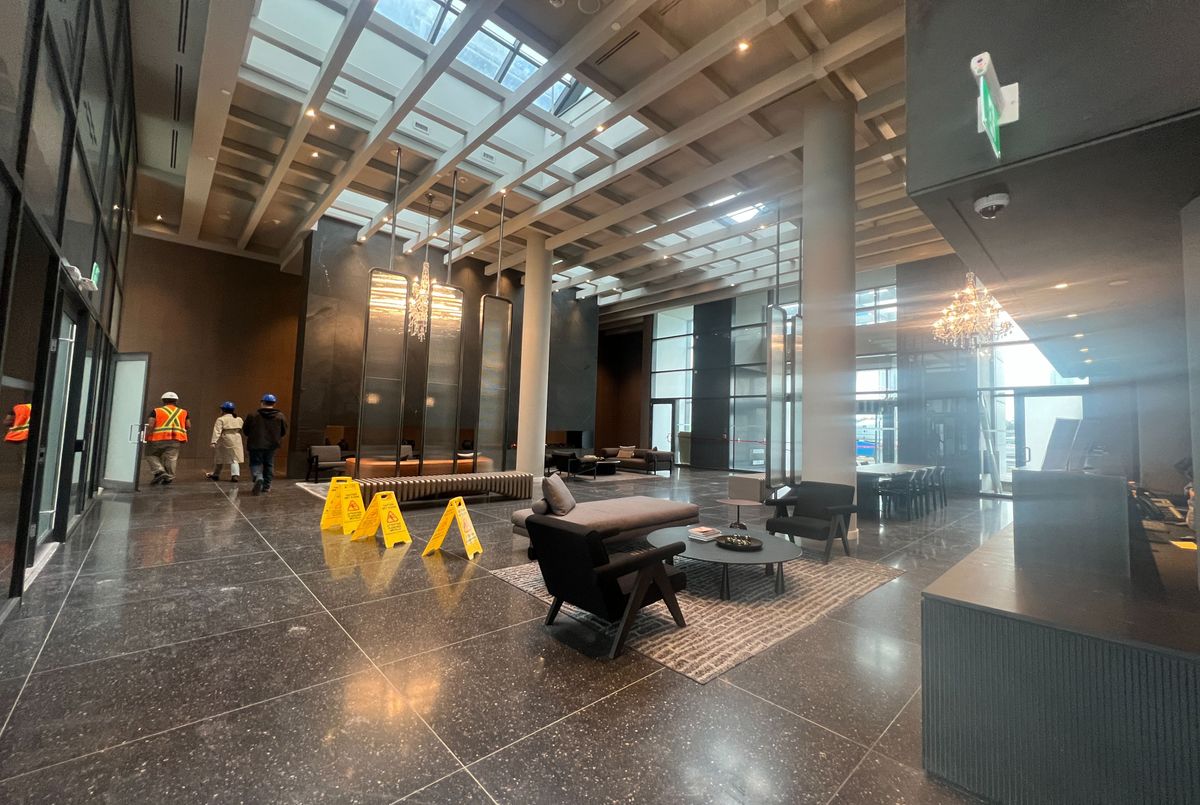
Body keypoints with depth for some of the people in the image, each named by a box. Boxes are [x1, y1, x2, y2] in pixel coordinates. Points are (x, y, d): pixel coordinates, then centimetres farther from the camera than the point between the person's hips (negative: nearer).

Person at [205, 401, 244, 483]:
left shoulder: (221, 419, -9)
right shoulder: (239, 419, 7)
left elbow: (217, 431, -18)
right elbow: (241, 430, 14)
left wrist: (214, 442, -21)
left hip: (224, 442, -3)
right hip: (236, 441, 3)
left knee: (219, 458, 14)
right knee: (234, 459, 3)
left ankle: (215, 475, 28)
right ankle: (235, 475, -10)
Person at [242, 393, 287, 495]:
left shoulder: (253, 415, -6)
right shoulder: (280, 416, -2)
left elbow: (245, 430, 2)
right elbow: (284, 431, 3)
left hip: (256, 445, -2)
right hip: (272, 445, 2)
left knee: (255, 463, 6)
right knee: (269, 465, 13)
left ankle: (258, 477, -22)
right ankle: (266, 486, 17)